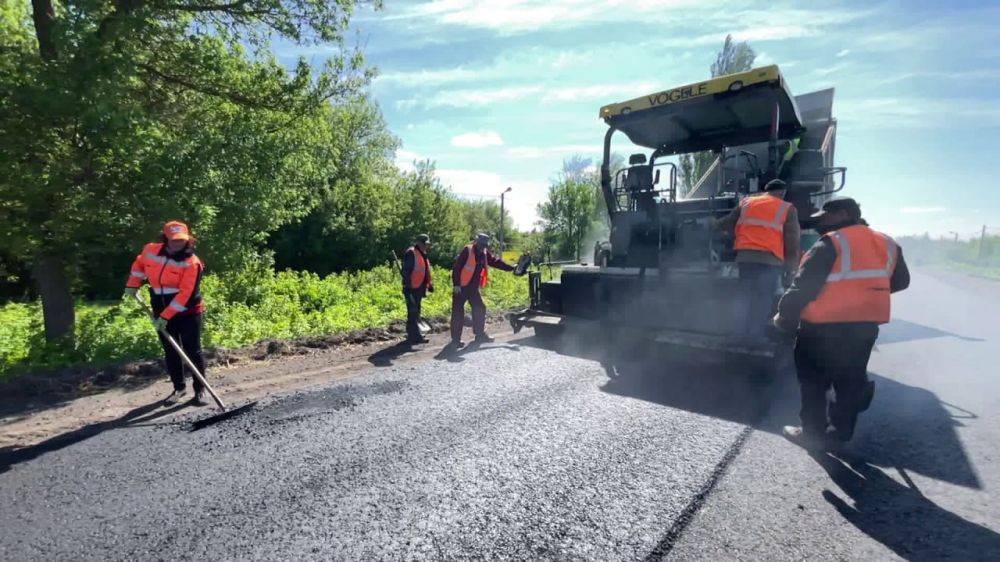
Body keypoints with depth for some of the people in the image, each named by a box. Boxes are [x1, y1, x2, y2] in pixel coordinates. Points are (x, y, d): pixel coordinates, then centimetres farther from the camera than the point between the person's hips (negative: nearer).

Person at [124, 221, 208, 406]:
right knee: (171, 352, 12)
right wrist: (133, 285, 15)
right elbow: (139, 263, 23)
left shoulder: (192, 262, -19)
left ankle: (199, 390, 9)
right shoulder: (151, 250, -1)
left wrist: (166, 315, -25)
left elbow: (185, 294, -23)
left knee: (193, 351, -2)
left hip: (188, 313, -5)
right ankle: (178, 388, 26)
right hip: (162, 314, 5)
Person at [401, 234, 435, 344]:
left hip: (419, 288, 10)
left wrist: (429, 284, 16)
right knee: (413, 312, -8)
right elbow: (406, 271, -18)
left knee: (416, 312, 15)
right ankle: (415, 336, -7)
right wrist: (408, 286, -22)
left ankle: (411, 335, 25)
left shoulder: (423, 255, 17)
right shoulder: (411, 253, -12)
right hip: (412, 289, -10)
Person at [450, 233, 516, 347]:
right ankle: (456, 339, 5)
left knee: (480, 309, 10)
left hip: (474, 288, 8)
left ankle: (480, 335, 21)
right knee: (458, 312, -3)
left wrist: (511, 268, 7)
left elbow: (496, 262, 13)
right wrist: (456, 284, -20)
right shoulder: (467, 251, -14)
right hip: (461, 287, -7)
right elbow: (457, 267, -17)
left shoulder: (485, 254, 7)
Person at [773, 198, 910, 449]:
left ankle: (813, 432, 14)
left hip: (824, 326, -7)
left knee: (813, 381, 9)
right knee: (850, 381, 17)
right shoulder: (886, 244, 10)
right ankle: (839, 433, 24)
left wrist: (784, 317, -10)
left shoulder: (831, 244, -15)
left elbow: (803, 287, -19)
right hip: (866, 326, 7)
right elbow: (900, 281, 24)